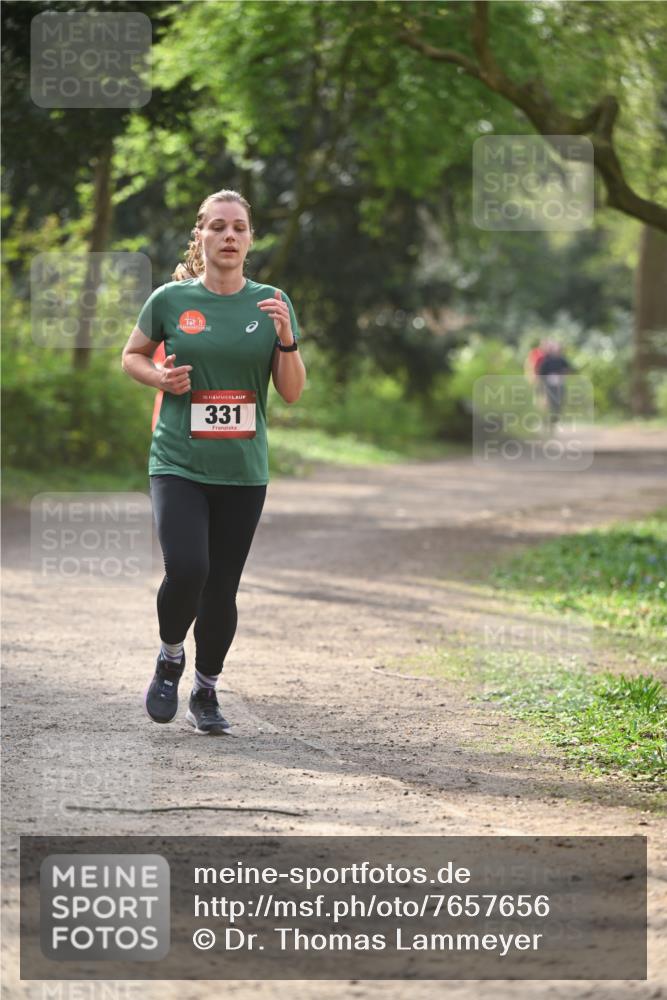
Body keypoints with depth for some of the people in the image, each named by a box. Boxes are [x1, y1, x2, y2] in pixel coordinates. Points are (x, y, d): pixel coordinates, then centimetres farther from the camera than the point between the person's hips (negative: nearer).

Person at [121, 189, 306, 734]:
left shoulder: (271, 303, 4)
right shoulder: (170, 300, 0)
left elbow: (292, 392, 4)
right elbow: (132, 356, 15)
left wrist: (286, 337, -13)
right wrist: (159, 377, -6)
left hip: (243, 470, 2)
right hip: (178, 463, -2)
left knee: (222, 588, 3)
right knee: (186, 570, -20)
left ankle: (206, 690, 24)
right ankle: (170, 658, 9)